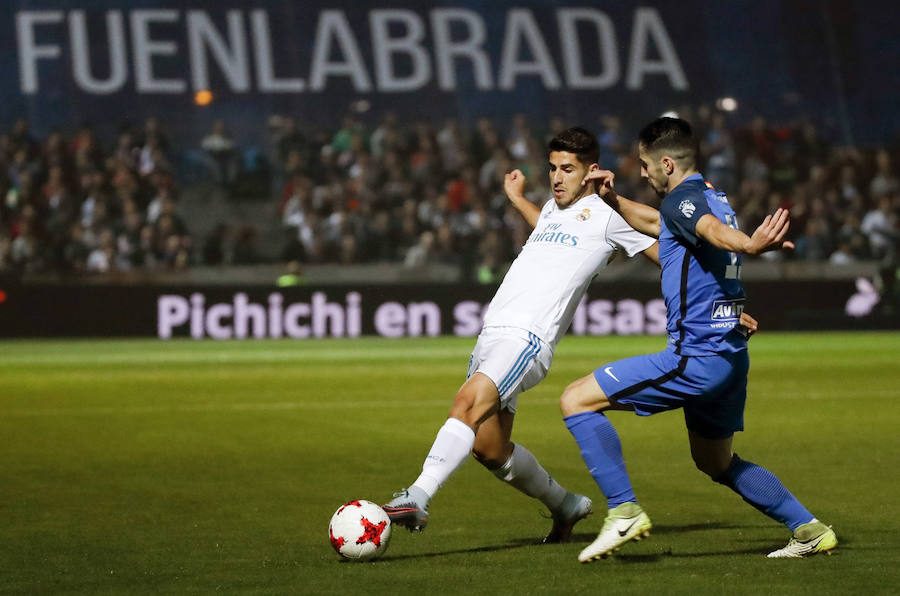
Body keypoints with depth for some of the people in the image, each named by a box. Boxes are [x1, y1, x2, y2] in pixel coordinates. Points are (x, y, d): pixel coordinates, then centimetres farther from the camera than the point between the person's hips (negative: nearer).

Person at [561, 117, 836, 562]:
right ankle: (810, 530, 27)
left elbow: (714, 229, -36)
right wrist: (612, 199, 20)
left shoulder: (683, 198, -12)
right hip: (729, 355, 10)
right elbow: (652, 221, 36)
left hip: (696, 358, -10)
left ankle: (624, 512, -14)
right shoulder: (713, 199, 17)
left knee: (576, 400, -8)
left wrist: (748, 245, -58)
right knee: (716, 462, 28)